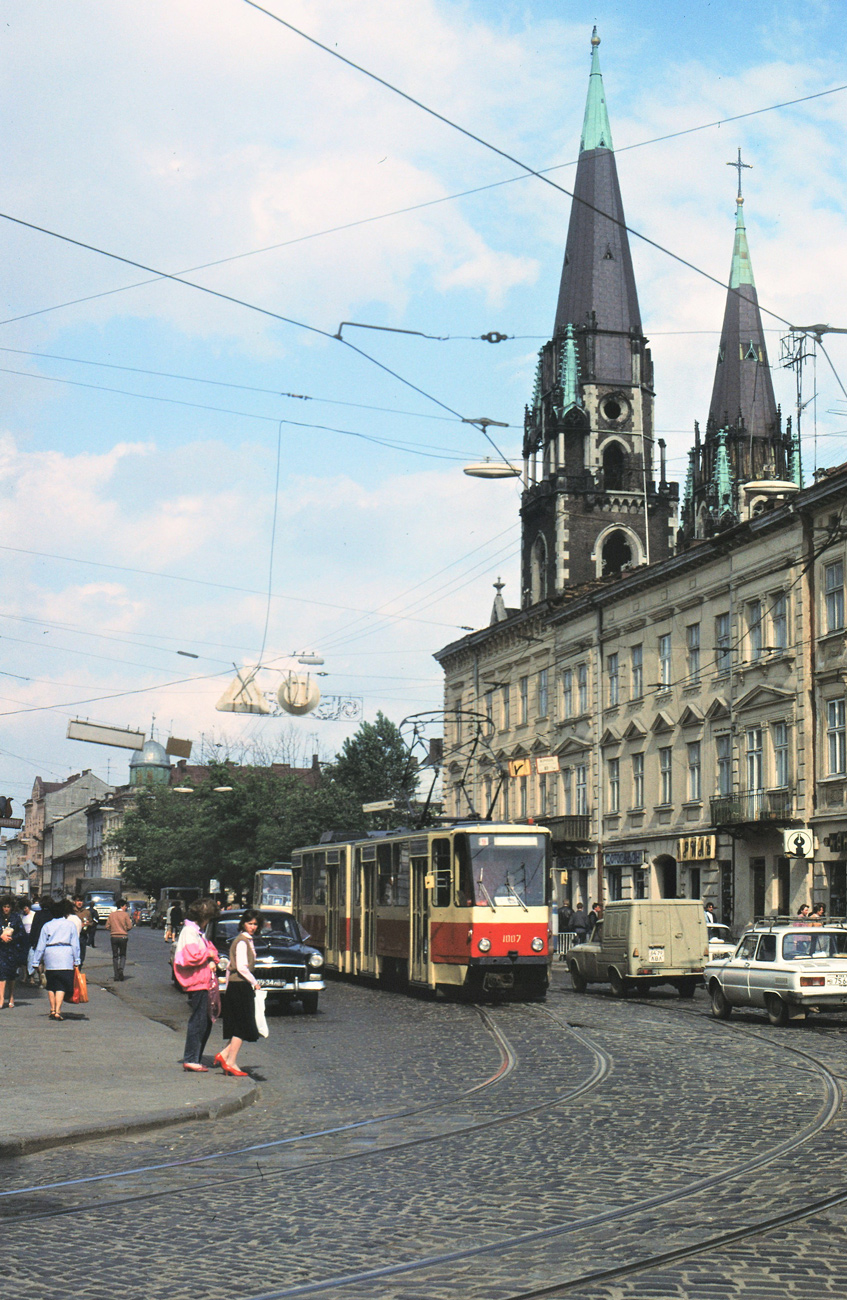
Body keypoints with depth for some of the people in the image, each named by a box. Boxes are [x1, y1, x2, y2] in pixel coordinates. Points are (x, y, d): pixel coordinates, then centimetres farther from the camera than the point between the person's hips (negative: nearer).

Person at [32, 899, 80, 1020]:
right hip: (65, 956, -2)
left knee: (51, 985, 14)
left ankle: (52, 1010, 13)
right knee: (61, 985, -4)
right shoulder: (70, 924, 7)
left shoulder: (47, 926, 12)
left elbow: (41, 945, 10)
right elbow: (75, 944, 5)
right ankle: (57, 1011, -14)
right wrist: (76, 961, 7)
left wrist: (37, 961, 13)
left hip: (50, 955, 2)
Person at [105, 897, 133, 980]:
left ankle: (116, 975, 5)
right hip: (123, 936, -2)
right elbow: (129, 926, -8)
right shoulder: (125, 914, -5)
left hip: (113, 937, 2)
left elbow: (107, 926, 3)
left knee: (115, 956, 8)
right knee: (123, 955, 9)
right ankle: (121, 969, -17)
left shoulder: (111, 914, 4)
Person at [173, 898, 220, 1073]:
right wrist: (208, 955, -9)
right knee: (198, 1022, -8)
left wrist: (213, 960, 1)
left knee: (206, 1022, 13)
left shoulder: (198, 932, 20)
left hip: (204, 983, 10)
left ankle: (195, 1059, 18)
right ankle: (190, 1060, -5)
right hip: (196, 982, -10)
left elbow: (210, 949, 22)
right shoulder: (189, 931, -13)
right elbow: (191, 957, -24)